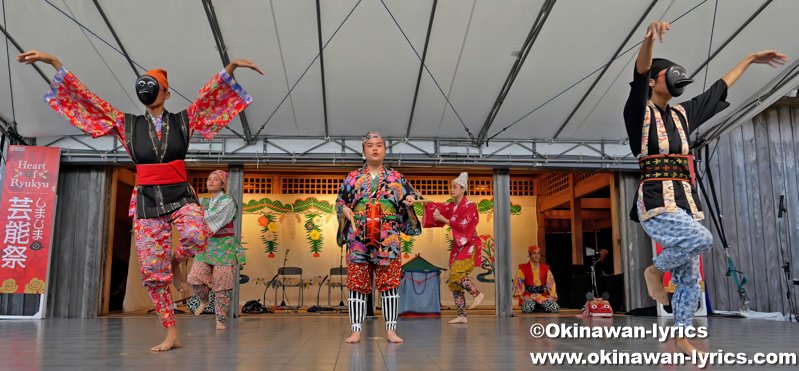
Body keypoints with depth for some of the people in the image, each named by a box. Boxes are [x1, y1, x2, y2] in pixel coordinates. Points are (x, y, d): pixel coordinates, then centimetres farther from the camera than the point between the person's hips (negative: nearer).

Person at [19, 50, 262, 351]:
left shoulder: (184, 120, 7)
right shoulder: (128, 125, 10)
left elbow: (210, 94, -1)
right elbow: (87, 99, 8)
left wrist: (230, 67, -14)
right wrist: (55, 63, 4)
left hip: (181, 196, -1)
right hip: (147, 201, 2)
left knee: (196, 236, -34)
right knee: (152, 272, -3)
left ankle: (176, 261, 2)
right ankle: (171, 335, 8)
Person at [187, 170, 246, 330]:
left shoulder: (228, 201, -4)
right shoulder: (203, 202, 15)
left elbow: (215, 217, -17)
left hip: (224, 247, -4)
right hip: (206, 246, 4)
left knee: (222, 283, -6)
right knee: (195, 278, -12)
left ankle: (220, 320, 4)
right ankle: (204, 300, 20)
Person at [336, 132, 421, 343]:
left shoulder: (396, 177, 13)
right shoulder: (353, 178, 13)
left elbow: (410, 194, 15)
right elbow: (340, 201, 16)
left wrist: (410, 200, -8)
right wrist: (346, 210, -6)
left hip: (388, 239, 0)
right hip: (358, 238, 0)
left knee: (389, 284, -2)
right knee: (357, 284, -1)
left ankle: (391, 330, 5)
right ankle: (356, 330, 6)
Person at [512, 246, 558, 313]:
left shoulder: (545, 268, 14)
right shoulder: (523, 268, 4)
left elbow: (551, 282, 8)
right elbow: (517, 282, -5)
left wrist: (552, 296, -7)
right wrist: (521, 296, -15)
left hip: (543, 294, 3)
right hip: (529, 294, -3)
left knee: (555, 308, -24)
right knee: (527, 309, -36)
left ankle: (538, 307, 5)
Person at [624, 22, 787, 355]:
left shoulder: (682, 114, 20)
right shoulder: (640, 112, -1)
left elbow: (718, 90, 33)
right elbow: (640, 73, -21)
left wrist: (750, 59, 41)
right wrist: (650, 38, -39)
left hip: (685, 202, 8)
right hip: (655, 202, -7)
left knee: (689, 276, 7)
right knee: (702, 239, -30)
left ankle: (681, 339, 18)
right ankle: (655, 270, -3)